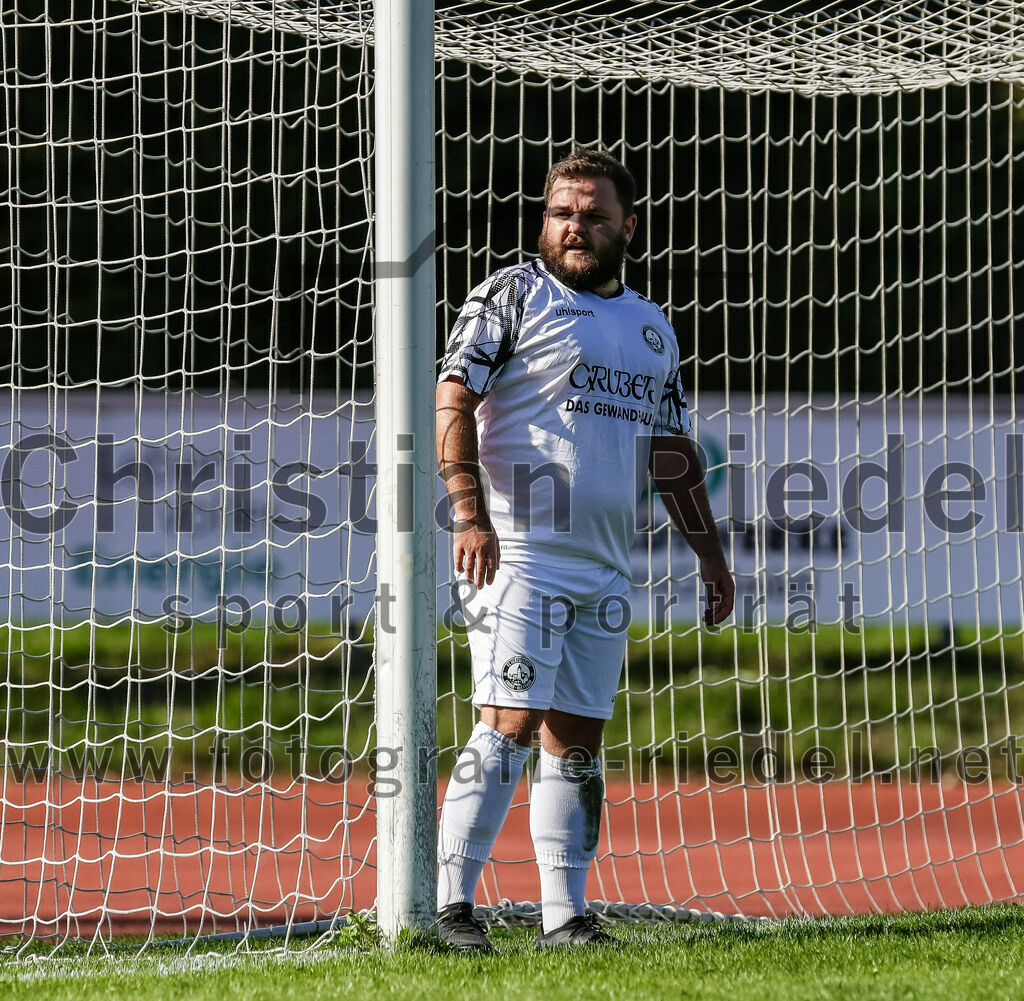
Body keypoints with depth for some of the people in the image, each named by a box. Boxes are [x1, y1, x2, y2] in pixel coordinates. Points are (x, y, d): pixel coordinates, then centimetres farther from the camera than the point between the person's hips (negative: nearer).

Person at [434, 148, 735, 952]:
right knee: (512, 724, -13)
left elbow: (671, 449, 25)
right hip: (519, 551, -6)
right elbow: (452, 402, -8)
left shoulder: (651, 328, 18)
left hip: (604, 569, 6)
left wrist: (708, 549, 20)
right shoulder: (512, 296, 0)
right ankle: (451, 904, -11)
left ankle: (564, 915, 9)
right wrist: (470, 513, -19)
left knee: (576, 737, 6)